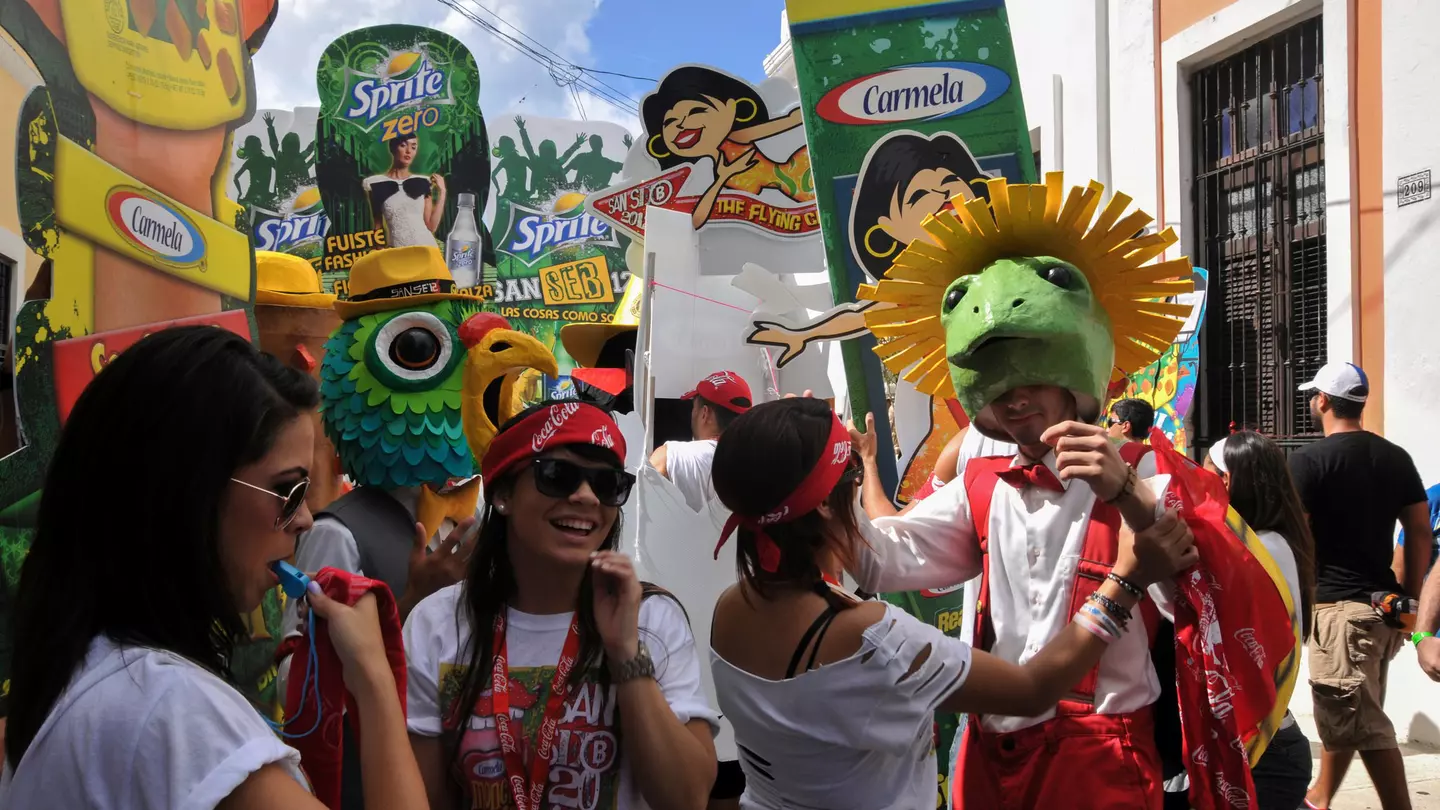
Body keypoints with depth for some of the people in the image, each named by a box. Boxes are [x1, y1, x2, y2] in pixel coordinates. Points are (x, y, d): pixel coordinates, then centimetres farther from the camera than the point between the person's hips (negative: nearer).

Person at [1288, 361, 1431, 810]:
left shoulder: (1309, 459, -12)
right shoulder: (1396, 457, 9)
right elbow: (1420, 531, 10)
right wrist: (1409, 595, 16)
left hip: (1337, 605, -8)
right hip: (1383, 601, 8)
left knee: (1364, 722, -4)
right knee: (1344, 711, 20)